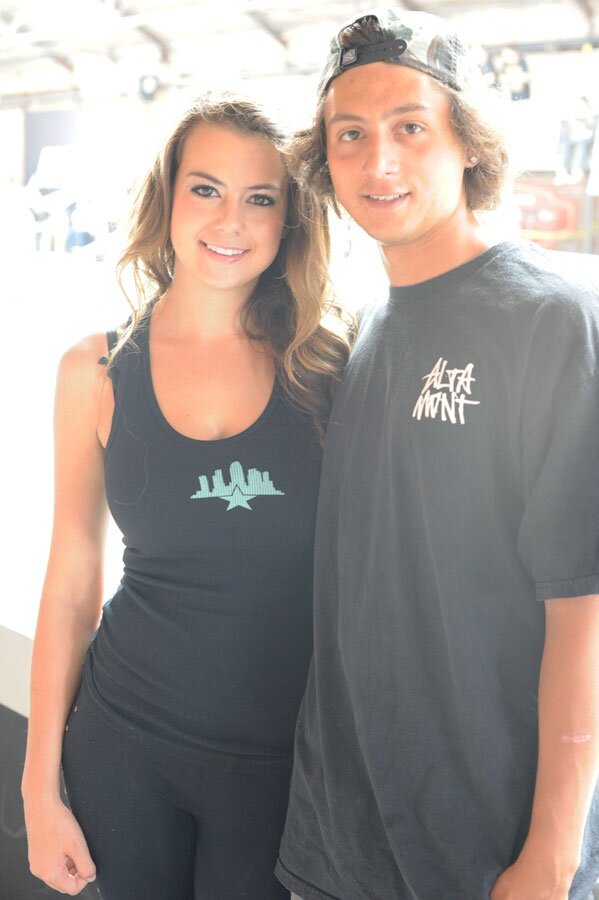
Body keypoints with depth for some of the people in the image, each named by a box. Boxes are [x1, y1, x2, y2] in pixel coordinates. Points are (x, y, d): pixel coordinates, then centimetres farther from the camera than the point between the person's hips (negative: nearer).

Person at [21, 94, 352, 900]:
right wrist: (41, 789, 2)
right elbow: (70, 588, 1)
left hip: (285, 757, -1)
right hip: (126, 747, 1)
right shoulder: (96, 371, -3)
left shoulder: (329, 364, -6)